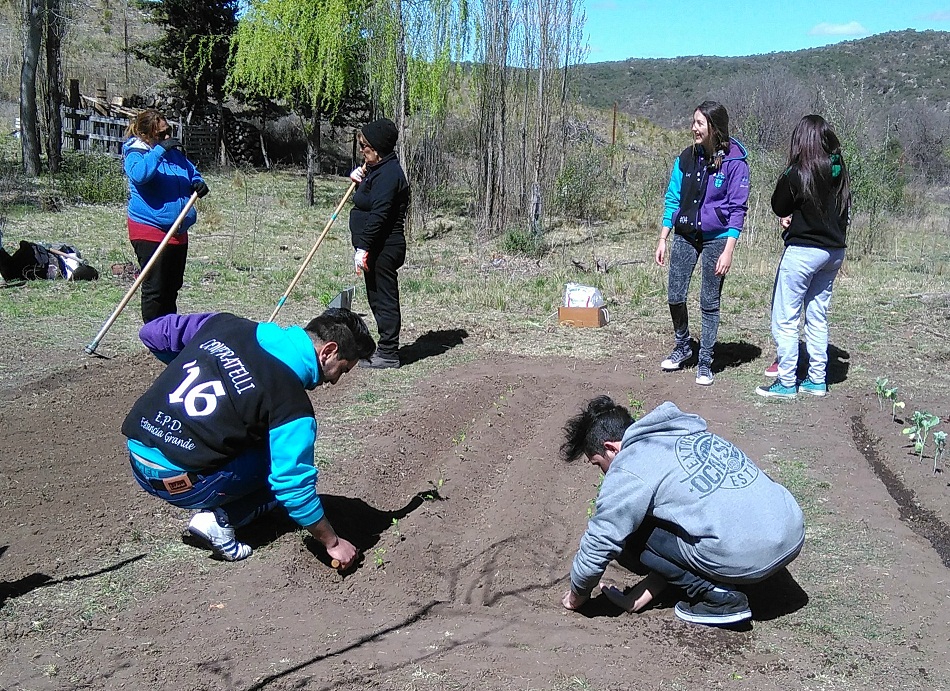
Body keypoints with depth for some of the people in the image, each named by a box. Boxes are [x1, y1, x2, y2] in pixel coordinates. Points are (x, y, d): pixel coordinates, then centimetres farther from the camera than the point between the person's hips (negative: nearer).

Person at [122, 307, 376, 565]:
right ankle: (219, 522, -6)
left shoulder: (224, 324, 2)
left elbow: (151, 332, 14)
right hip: (176, 479, -7)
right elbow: (294, 487, -14)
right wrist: (333, 543, -1)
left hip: (136, 451, 7)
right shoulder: (292, 403, -16)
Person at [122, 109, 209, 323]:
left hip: (178, 232, 7)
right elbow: (139, 175, -29)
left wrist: (199, 184, 3)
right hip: (150, 231, -7)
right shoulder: (136, 153, -8)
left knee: (172, 287, 16)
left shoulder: (174, 152, 13)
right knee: (154, 290, -3)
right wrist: (160, 150, -31)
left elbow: (192, 173, 25)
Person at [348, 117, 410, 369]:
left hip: (383, 249, -11)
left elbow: (379, 214, -24)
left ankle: (388, 354, 2)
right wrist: (359, 178, 12)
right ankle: (386, 350, 23)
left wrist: (363, 248, -25)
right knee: (378, 299, 15)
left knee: (384, 299, -5)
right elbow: (369, 203, 31)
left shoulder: (388, 173, -17)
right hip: (376, 249, 11)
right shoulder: (378, 169, 18)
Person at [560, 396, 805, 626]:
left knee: (632, 535, 6)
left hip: (747, 558, -9)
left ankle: (718, 597, 4)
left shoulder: (629, 472, -4)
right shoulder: (687, 432, 21)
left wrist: (577, 595, 20)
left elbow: (599, 545, 0)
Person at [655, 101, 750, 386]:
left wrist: (728, 250, -15)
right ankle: (682, 345, 29)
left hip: (716, 239, -4)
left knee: (709, 302, 4)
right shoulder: (686, 158, 1)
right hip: (685, 236, 4)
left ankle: (705, 362, 16)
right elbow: (673, 199, 7)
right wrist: (663, 239, 4)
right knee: (675, 296, 4)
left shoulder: (734, 162, -11)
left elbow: (737, 209, -10)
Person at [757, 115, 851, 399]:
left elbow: (778, 207, -2)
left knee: (785, 319, 3)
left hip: (803, 251, -7)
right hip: (834, 251, 7)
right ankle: (817, 380, 22)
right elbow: (842, 209, 11)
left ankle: (786, 383, 6)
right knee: (818, 316, 16)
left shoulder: (796, 175, -16)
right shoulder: (839, 172, 2)